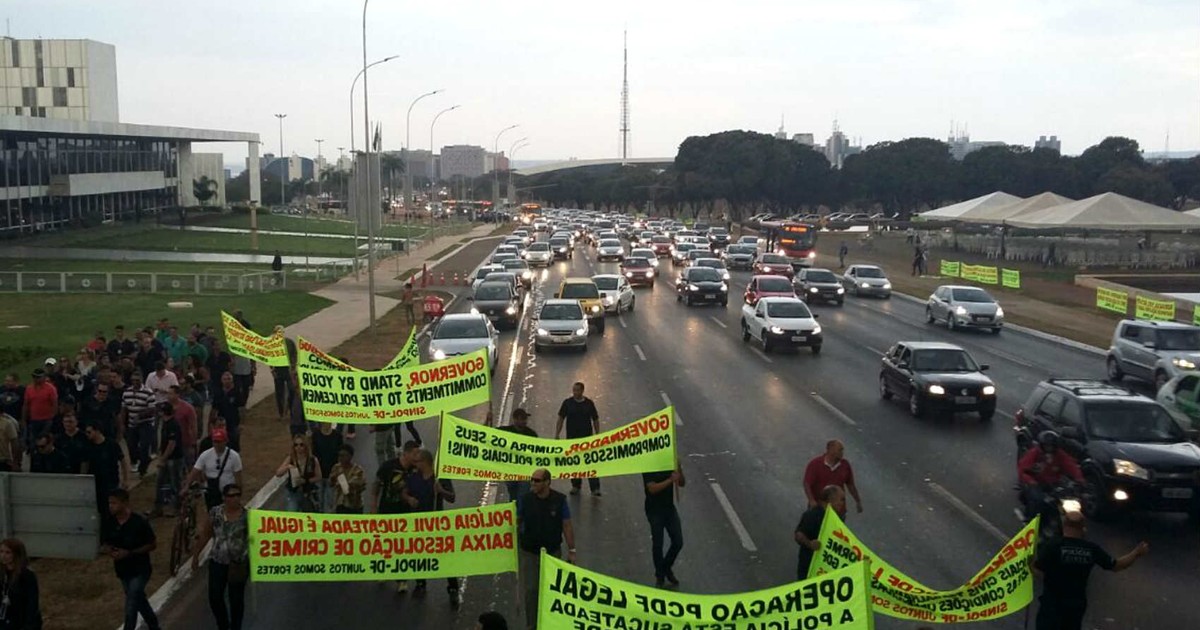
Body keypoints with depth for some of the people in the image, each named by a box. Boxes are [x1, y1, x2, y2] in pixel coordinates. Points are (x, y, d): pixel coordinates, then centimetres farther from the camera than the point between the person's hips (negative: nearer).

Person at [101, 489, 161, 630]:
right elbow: (107, 543, 8)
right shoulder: (111, 523, -6)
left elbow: (153, 545, -13)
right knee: (139, 600, 20)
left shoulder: (140, 522, -21)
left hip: (139, 570, -6)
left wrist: (129, 553, -24)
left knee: (131, 605, -10)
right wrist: (106, 549, -18)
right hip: (122, 570, 6)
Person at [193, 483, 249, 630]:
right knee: (215, 598, 7)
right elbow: (205, 535, 3)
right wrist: (195, 555, 7)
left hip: (240, 563, -2)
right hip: (217, 561, 2)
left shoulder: (247, 516, -13)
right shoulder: (214, 513, -7)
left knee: (236, 598, 8)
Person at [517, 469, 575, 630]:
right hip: (529, 553, 0)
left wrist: (571, 550, -6)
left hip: (553, 552, 0)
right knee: (530, 590, 0)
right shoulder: (526, 499, -9)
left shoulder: (559, 500, -11)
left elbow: (567, 526, -6)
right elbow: (517, 521, 2)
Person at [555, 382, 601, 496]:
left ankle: (595, 488, -7)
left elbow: (595, 420, 7)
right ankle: (576, 485, 26)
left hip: (587, 438, -1)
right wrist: (557, 435, -3)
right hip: (572, 438, 1)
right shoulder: (567, 403, 0)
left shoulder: (589, 403, 0)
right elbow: (561, 419, 3)